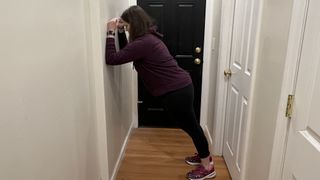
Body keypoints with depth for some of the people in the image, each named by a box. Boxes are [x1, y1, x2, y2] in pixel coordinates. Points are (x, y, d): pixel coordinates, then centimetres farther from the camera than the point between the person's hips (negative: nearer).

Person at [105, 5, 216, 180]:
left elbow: (112, 59, -22)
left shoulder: (143, 43, -21)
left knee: (191, 126, 4)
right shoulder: (148, 38, 11)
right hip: (180, 87, 10)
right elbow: (125, 52, 21)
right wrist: (120, 32, 10)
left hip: (177, 91, -10)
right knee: (190, 125, 23)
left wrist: (110, 33, -15)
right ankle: (204, 155, 43)